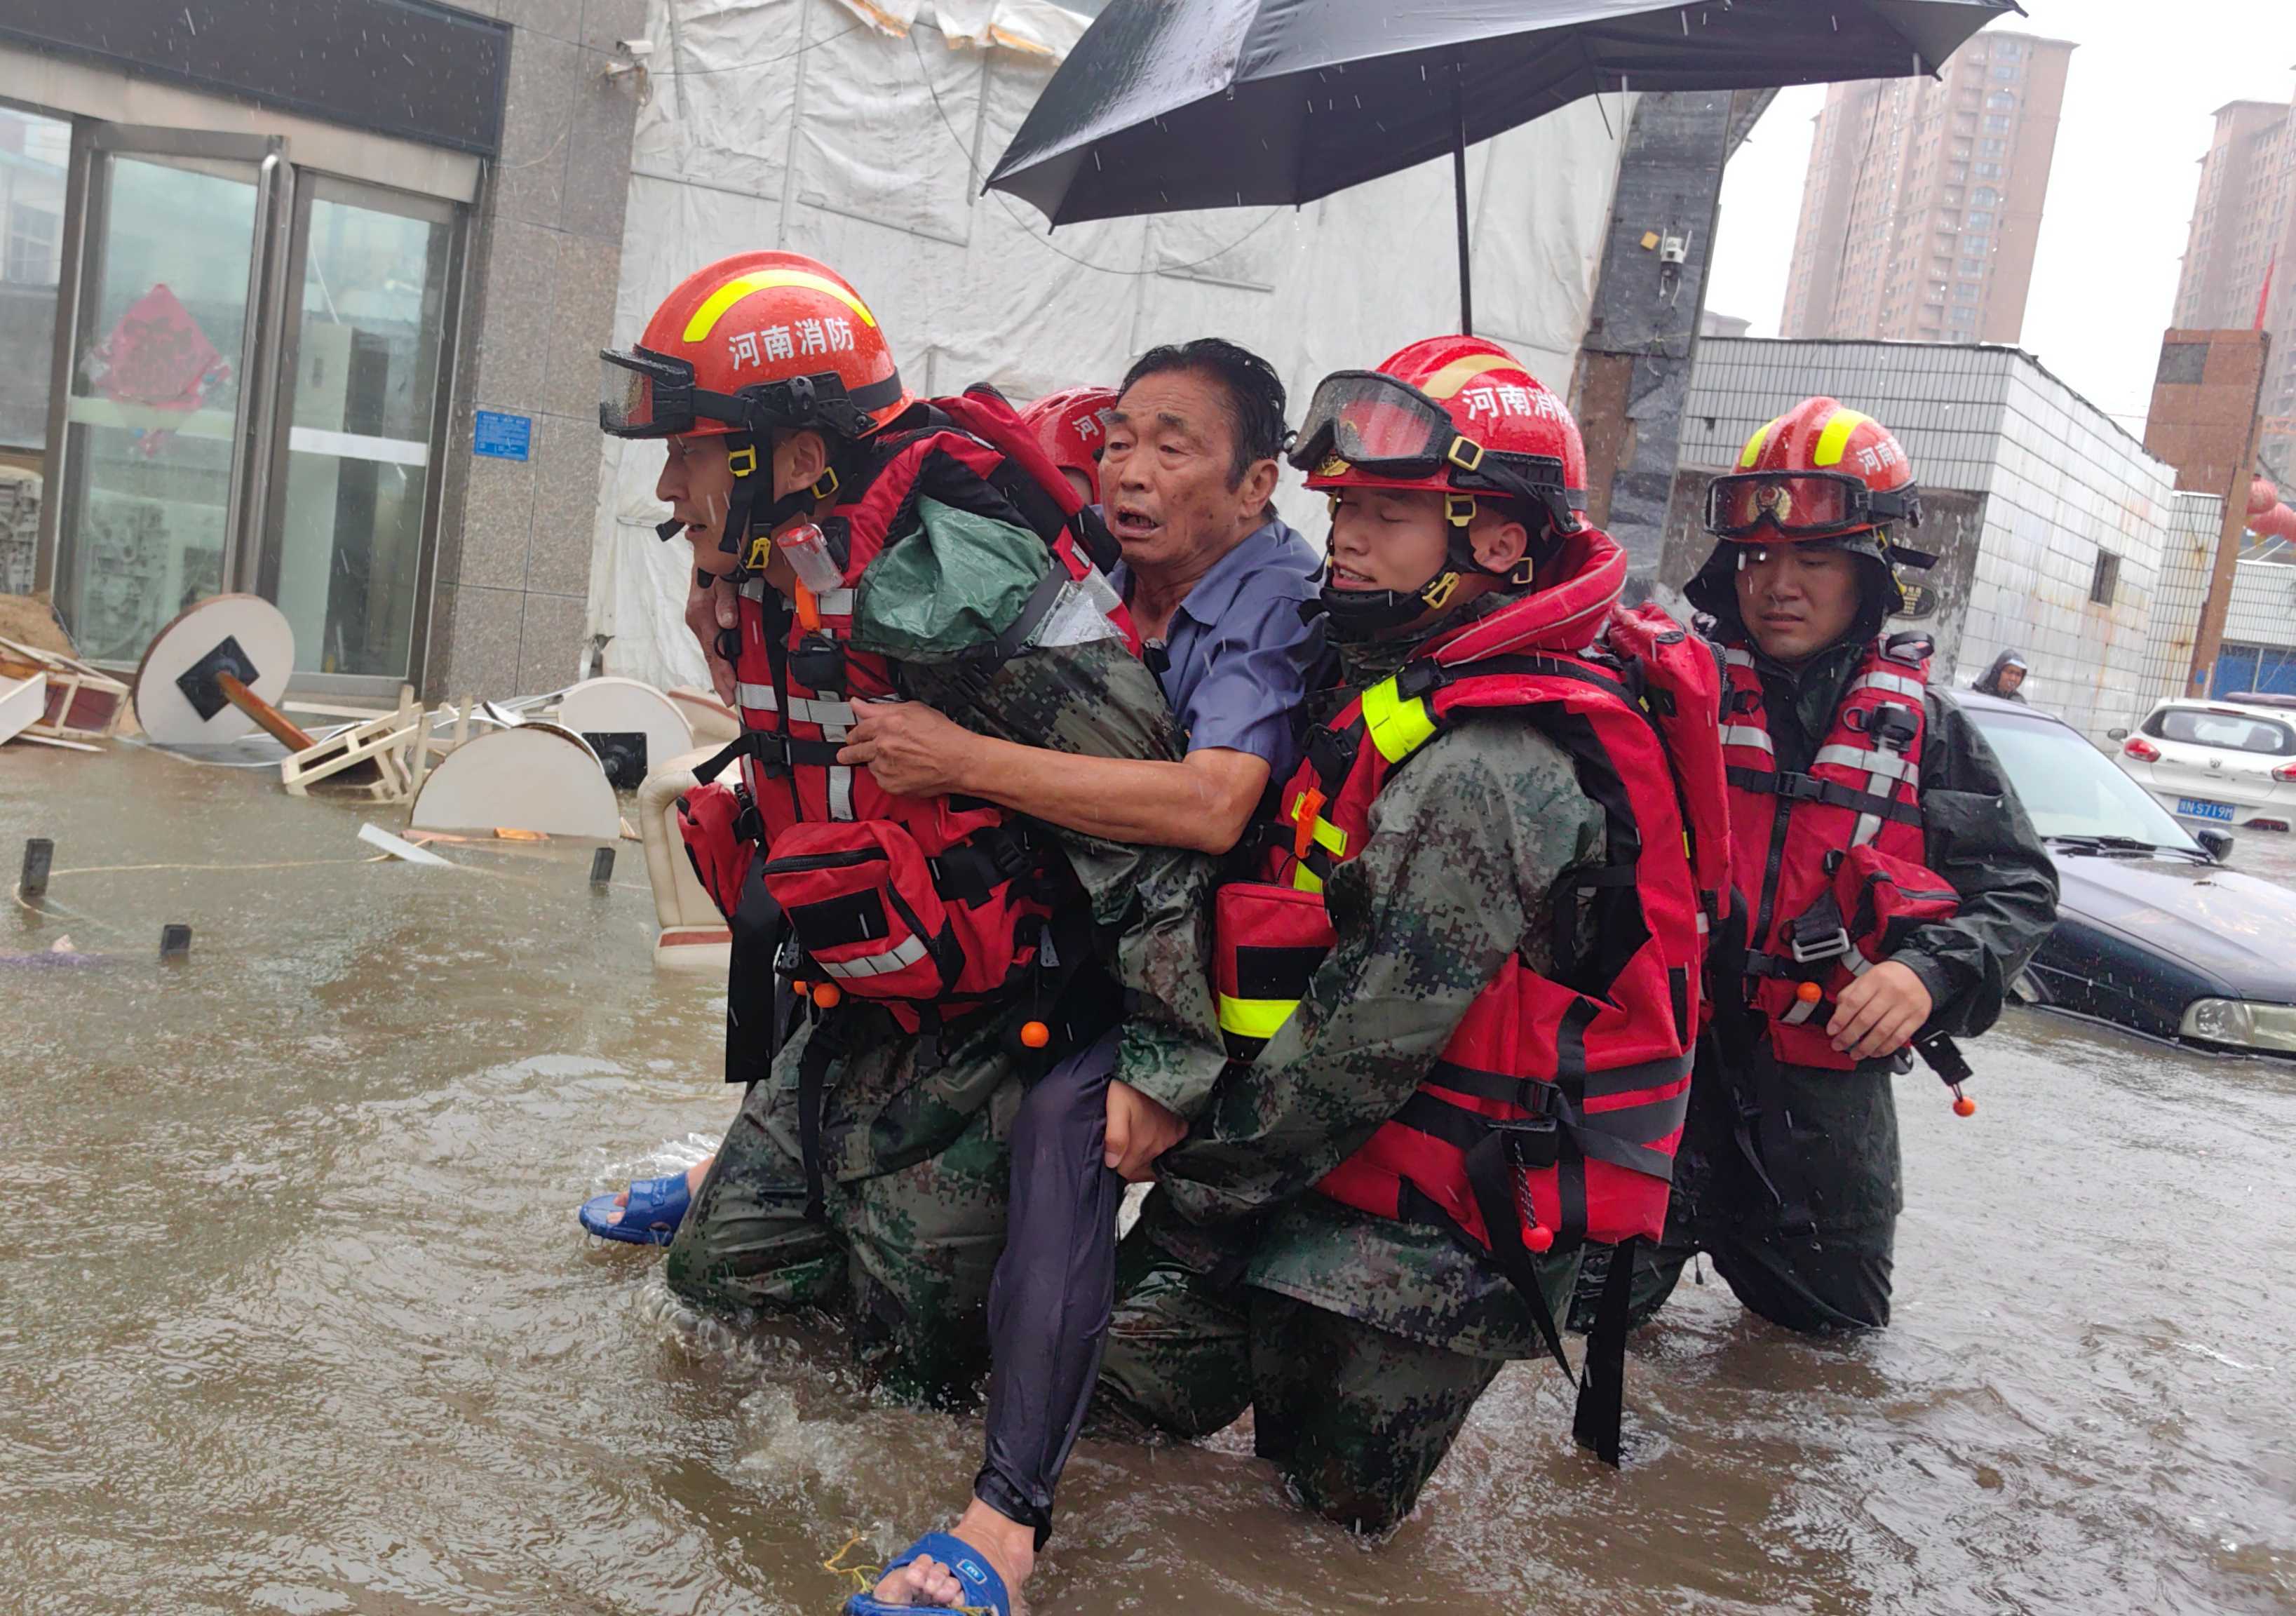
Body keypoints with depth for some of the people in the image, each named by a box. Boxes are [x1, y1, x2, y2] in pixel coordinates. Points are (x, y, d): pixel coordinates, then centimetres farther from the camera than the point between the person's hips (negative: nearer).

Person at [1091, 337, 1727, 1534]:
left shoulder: (1491, 768, -26)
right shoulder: (1395, 685, 6)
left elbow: (1369, 1034, -23)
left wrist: (1205, 1176, -11)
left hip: (1440, 1213, -8)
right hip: (1354, 1154, 8)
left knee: (1332, 1497, 7)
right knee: (1123, 1364, 8)